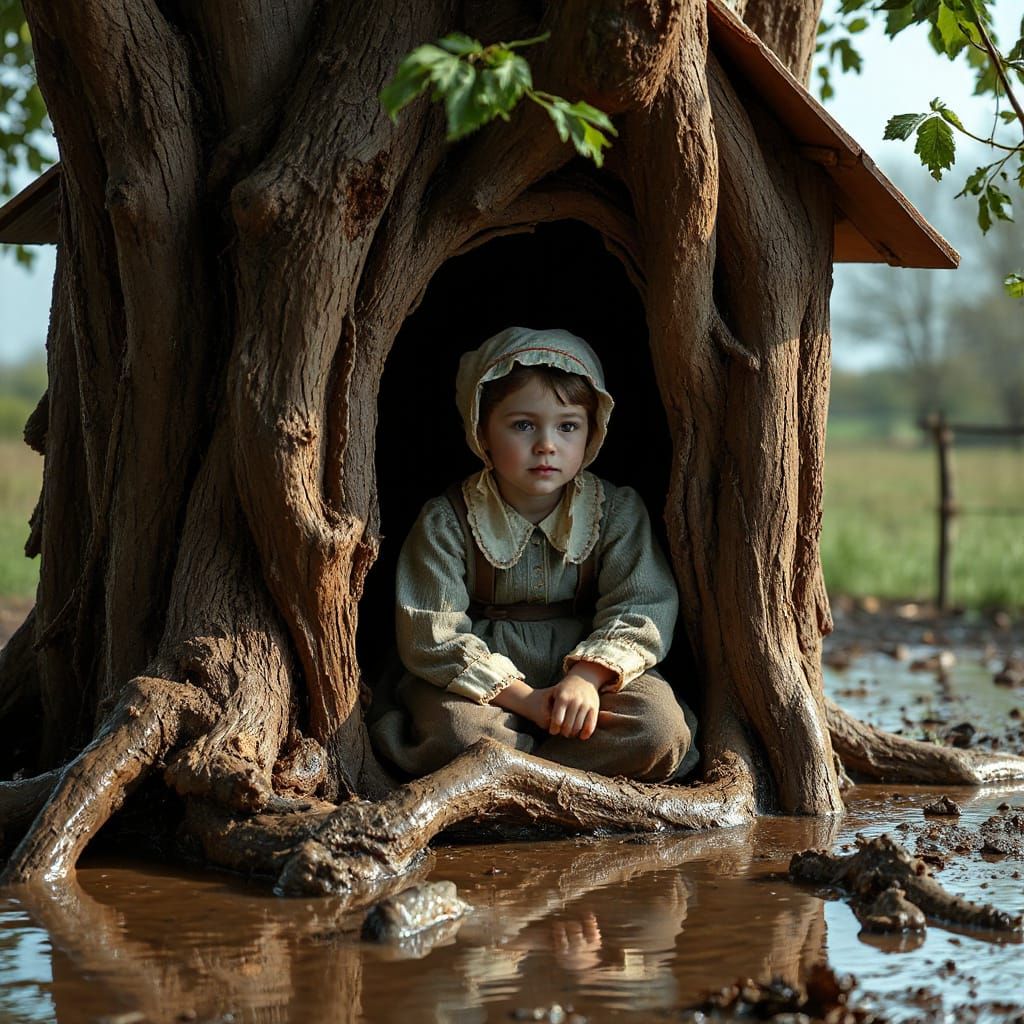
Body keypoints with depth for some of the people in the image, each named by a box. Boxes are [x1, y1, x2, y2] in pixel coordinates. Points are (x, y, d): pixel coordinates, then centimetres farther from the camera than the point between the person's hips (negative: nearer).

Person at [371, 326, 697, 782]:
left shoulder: (617, 510, -1)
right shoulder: (446, 522, -8)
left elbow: (642, 608, -6)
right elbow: (431, 637, -12)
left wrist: (586, 677, -25)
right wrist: (521, 698, -22)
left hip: (581, 679, 3)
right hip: (484, 687, -2)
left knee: (659, 722, -28)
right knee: (457, 730, -36)